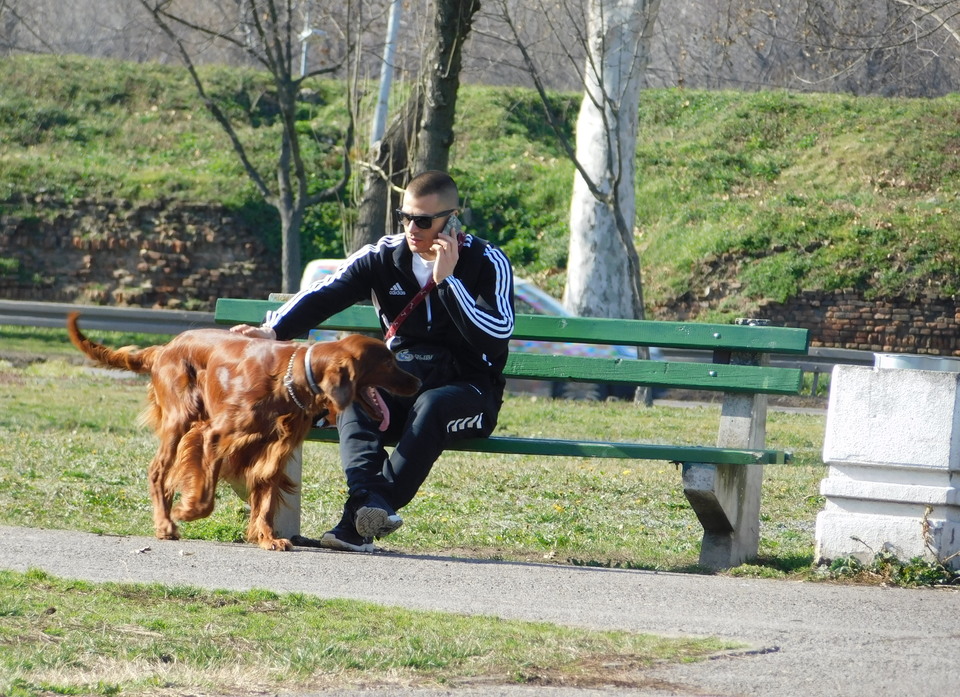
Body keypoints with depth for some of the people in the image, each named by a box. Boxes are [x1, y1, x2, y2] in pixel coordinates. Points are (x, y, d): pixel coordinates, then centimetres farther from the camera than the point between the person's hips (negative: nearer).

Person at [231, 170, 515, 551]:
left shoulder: (487, 263, -5)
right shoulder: (385, 256, 5)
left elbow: (496, 338, -18)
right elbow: (324, 294, -6)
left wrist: (447, 280, -20)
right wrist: (273, 330, -23)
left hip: (466, 386, -3)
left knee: (432, 405, -38)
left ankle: (358, 523, -44)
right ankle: (369, 499, -51)